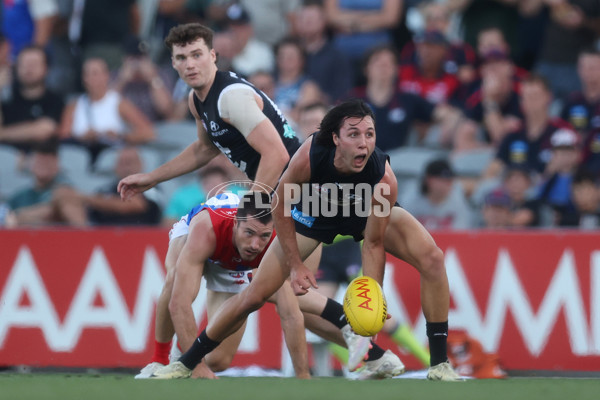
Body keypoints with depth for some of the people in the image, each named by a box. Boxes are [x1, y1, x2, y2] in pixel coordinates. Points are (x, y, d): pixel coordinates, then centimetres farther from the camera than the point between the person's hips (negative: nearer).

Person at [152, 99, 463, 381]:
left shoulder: (384, 178, -38)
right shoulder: (310, 156, -39)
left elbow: (373, 243, -25)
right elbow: (280, 206, -20)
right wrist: (295, 265, -18)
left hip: (369, 215, 0)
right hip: (314, 215, 0)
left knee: (432, 258, -24)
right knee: (255, 295, -4)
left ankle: (439, 367, -14)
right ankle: (186, 363, 16)